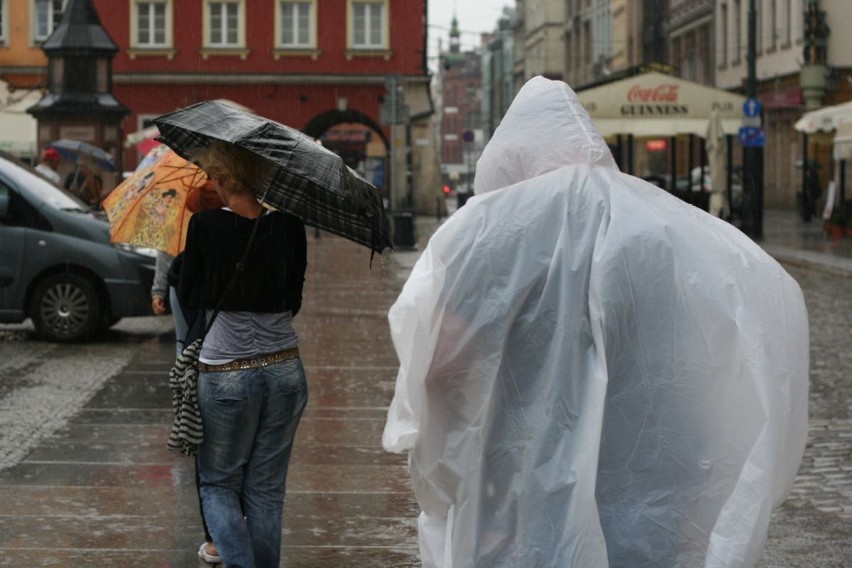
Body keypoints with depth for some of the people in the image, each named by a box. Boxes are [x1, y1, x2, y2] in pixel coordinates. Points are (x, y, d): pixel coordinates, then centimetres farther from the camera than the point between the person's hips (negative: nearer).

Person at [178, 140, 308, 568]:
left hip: (225, 370, -3)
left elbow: (188, 298, 0)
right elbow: (294, 302, 7)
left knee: (219, 484, 11)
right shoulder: (288, 226, -3)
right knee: (266, 489, 13)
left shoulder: (206, 225, -11)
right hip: (283, 369, 3)